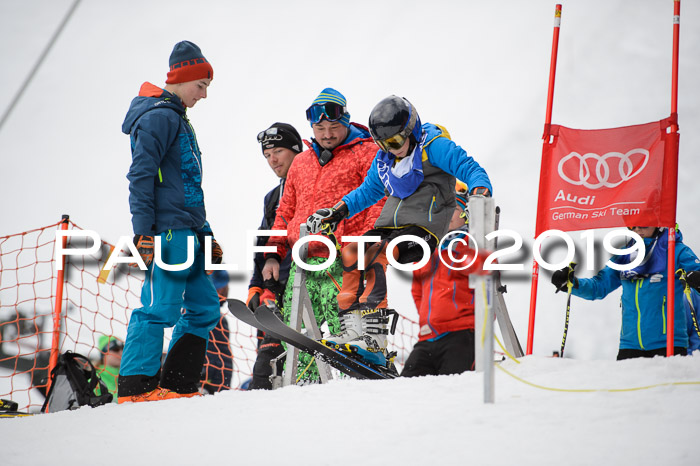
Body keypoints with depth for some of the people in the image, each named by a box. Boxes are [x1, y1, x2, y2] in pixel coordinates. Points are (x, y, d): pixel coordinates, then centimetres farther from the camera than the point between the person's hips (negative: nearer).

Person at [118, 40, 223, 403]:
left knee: (204, 306, 6)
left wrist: (205, 234, 26)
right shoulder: (159, 117, -6)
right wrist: (142, 231, -21)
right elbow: (141, 176, -14)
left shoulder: (178, 121, 25)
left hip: (186, 233, 10)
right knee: (160, 308, -13)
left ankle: (177, 386, 6)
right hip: (167, 230, -10)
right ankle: (136, 387, -13)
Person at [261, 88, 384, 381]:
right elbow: (286, 211, 28)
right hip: (302, 264, 6)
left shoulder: (366, 154, 2)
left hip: (341, 265, -6)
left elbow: (380, 202, -7)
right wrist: (273, 254, 18)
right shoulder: (301, 162, 22)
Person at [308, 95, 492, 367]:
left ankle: (374, 341, -39)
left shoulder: (432, 145, -1)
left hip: (423, 227, -8)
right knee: (351, 253, -16)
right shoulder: (383, 161, 20)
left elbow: (469, 169, -10)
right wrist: (339, 211, 23)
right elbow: (367, 192, 36)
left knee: (376, 255, -30)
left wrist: (480, 188, -32)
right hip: (390, 225, 8)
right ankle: (354, 331, -19)